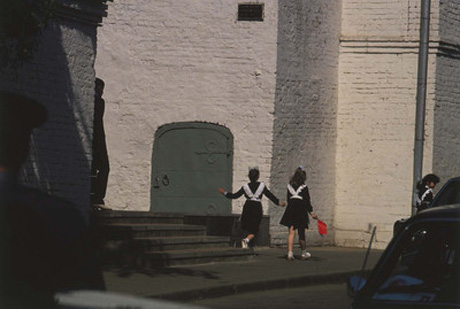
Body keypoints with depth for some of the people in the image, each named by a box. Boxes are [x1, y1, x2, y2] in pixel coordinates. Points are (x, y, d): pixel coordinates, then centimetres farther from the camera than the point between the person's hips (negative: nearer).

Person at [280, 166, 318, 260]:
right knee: (301, 233, 8)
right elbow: (307, 201, -8)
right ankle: (303, 253, 21)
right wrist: (311, 212, -1)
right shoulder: (304, 187, -8)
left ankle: (290, 253, -14)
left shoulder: (289, 186, 5)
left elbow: (288, 199, 10)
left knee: (291, 232, 0)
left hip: (290, 210, 3)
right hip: (301, 210, -3)